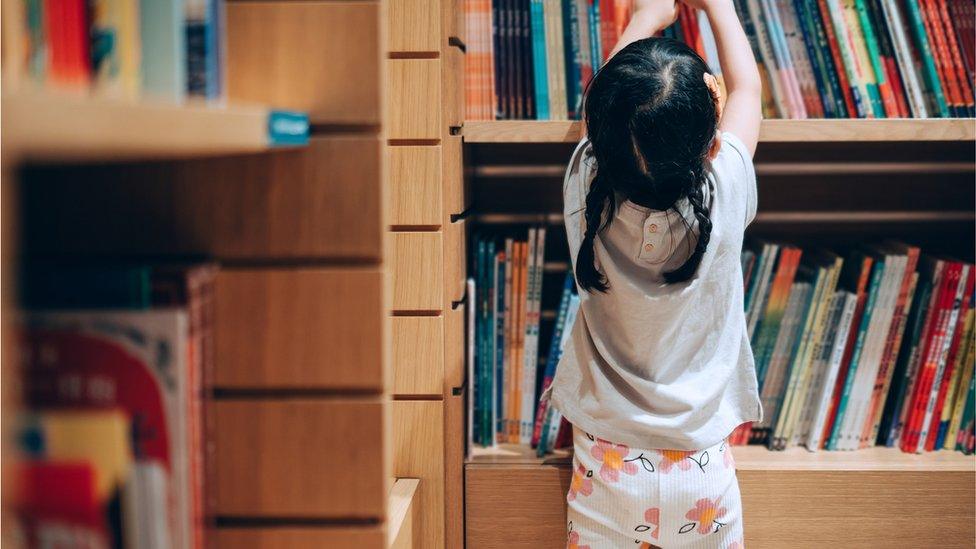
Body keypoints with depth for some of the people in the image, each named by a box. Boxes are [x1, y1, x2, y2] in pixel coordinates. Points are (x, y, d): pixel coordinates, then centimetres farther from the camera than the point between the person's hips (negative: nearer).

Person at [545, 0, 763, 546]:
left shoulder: (588, 191, -17)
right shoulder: (724, 198, -19)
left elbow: (609, 100, 5)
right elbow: (746, 87, 1)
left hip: (606, 468, 1)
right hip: (703, 474, 0)